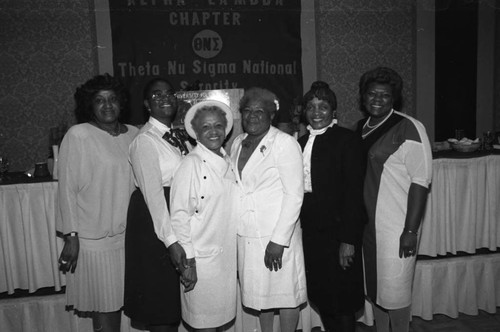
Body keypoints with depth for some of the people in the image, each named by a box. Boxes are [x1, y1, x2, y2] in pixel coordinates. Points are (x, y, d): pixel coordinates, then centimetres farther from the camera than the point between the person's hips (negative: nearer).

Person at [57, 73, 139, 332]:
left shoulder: (133, 134, 6)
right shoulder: (78, 135, -7)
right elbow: (67, 188, -7)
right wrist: (71, 237, -9)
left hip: (128, 233, 4)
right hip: (94, 239, -4)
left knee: (119, 301, 13)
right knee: (104, 310, 6)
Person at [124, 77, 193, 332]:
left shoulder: (179, 136, 10)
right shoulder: (144, 140, -13)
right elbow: (152, 193, -20)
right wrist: (170, 241, -24)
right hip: (154, 221, -7)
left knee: (176, 297, 18)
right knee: (161, 300, 7)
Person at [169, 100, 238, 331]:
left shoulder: (227, 162, 7)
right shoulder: (191, 164, -13)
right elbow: (179, 215, -14)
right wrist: (187, 261, -14)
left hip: (227, 257, 6)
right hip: (201, 259, -6)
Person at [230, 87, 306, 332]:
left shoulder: (285, 143, -11)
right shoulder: (237, 143, 8)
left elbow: (294, 194, -14)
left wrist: (279, 240, -18)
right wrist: (231, 228, 6)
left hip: (276, 236, -6)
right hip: (245, 234, 6)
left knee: (285, 293, 7)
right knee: (259, 291, 18)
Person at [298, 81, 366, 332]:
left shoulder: (348, 140, -9)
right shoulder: (301, 142, 10)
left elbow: (354, 192, -14)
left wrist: (348, 240, -17)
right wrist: (300, 229, 6)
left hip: (337, 233, -6)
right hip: (310, 231, 6)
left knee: (342, 302, 7)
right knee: (320, 299, 17)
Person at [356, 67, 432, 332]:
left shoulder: (408, 128, -10)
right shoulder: (361, 128, 8)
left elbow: (420, 182, -14)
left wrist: (411, 231, -17)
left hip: (396, 228, -6)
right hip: (367, 225, 6)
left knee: (394, 292, 5)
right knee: (374, 288, 18)